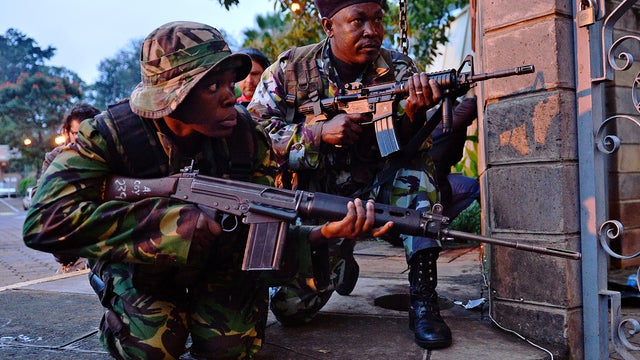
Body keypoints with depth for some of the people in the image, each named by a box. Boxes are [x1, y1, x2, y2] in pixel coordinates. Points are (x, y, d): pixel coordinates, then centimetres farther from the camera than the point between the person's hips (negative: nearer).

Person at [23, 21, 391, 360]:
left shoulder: (244, 132, -19)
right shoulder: (110, 135, -26)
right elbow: (45, 220, -36)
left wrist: (326, 232, -41)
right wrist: (168, 217, -44)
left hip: (219, 258, 2)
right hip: (140, 263, -1)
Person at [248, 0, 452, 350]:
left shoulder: (397, 68, -5)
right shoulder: (289, 68, -7)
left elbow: (404, 143, -16)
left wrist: (413, 112, -39)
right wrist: (320, 133, -25)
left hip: (372, 193, 1)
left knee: (415, 163, -28)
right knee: (291, 306, -11)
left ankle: (423, 298, -20)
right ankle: (339, 261, 22)